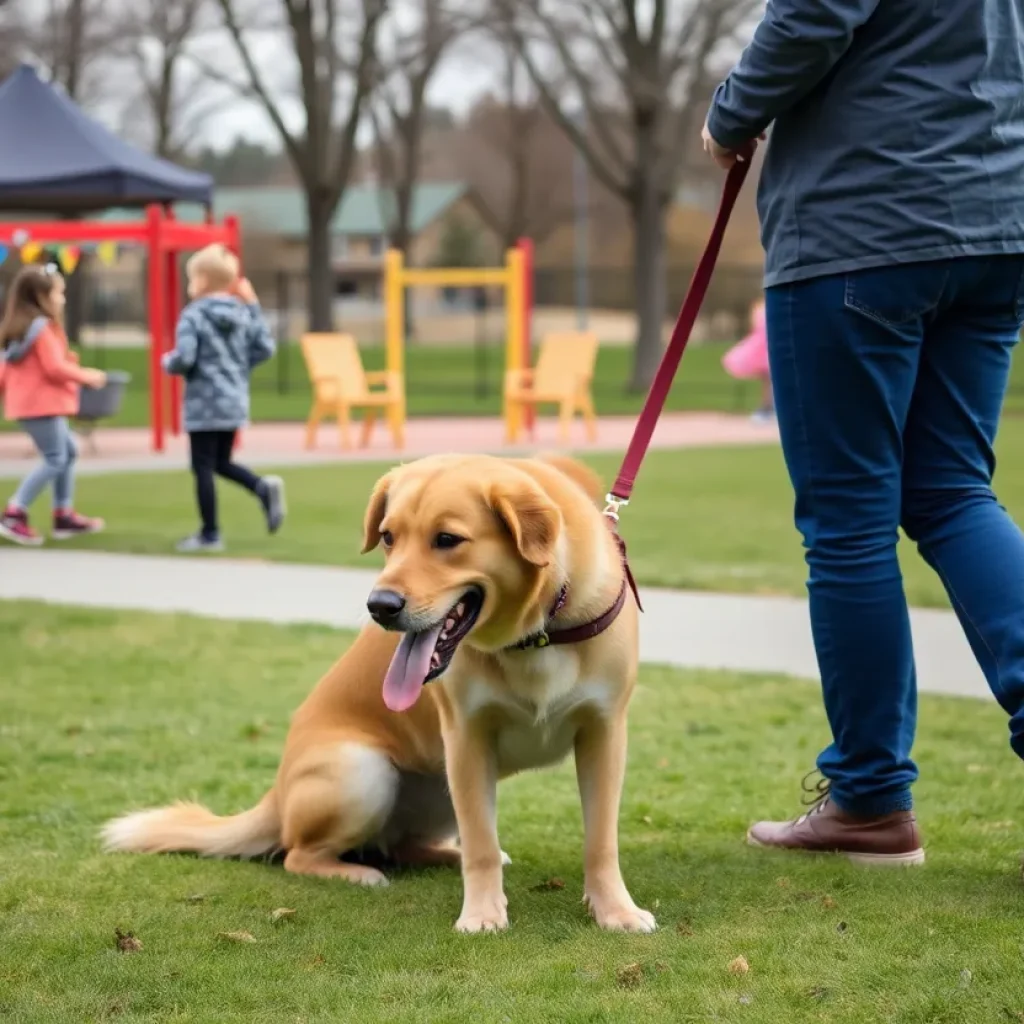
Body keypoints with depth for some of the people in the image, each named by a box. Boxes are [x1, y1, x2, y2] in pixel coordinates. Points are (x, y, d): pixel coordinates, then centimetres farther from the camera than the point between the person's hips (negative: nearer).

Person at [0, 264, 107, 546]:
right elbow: (55, 367, -19)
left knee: (68, 451, 18)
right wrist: (86, 376, -7)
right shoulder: (43, 328, -14)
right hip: (41, 404, -10)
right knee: (55, 458, -9)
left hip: (27, 403, 10)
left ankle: (64, 516, 19)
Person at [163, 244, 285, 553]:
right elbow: (264, 348, 6)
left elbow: (184, 359, -20)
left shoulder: (193, 315, -14)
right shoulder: (242, 312, 5)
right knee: (222, 463, 19)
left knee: (203, 468, 3)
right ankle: (263, 487, -6)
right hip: (235, 402, 7)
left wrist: (168, 362, 1)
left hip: (204, 404, -7)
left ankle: (210, 534, 7)